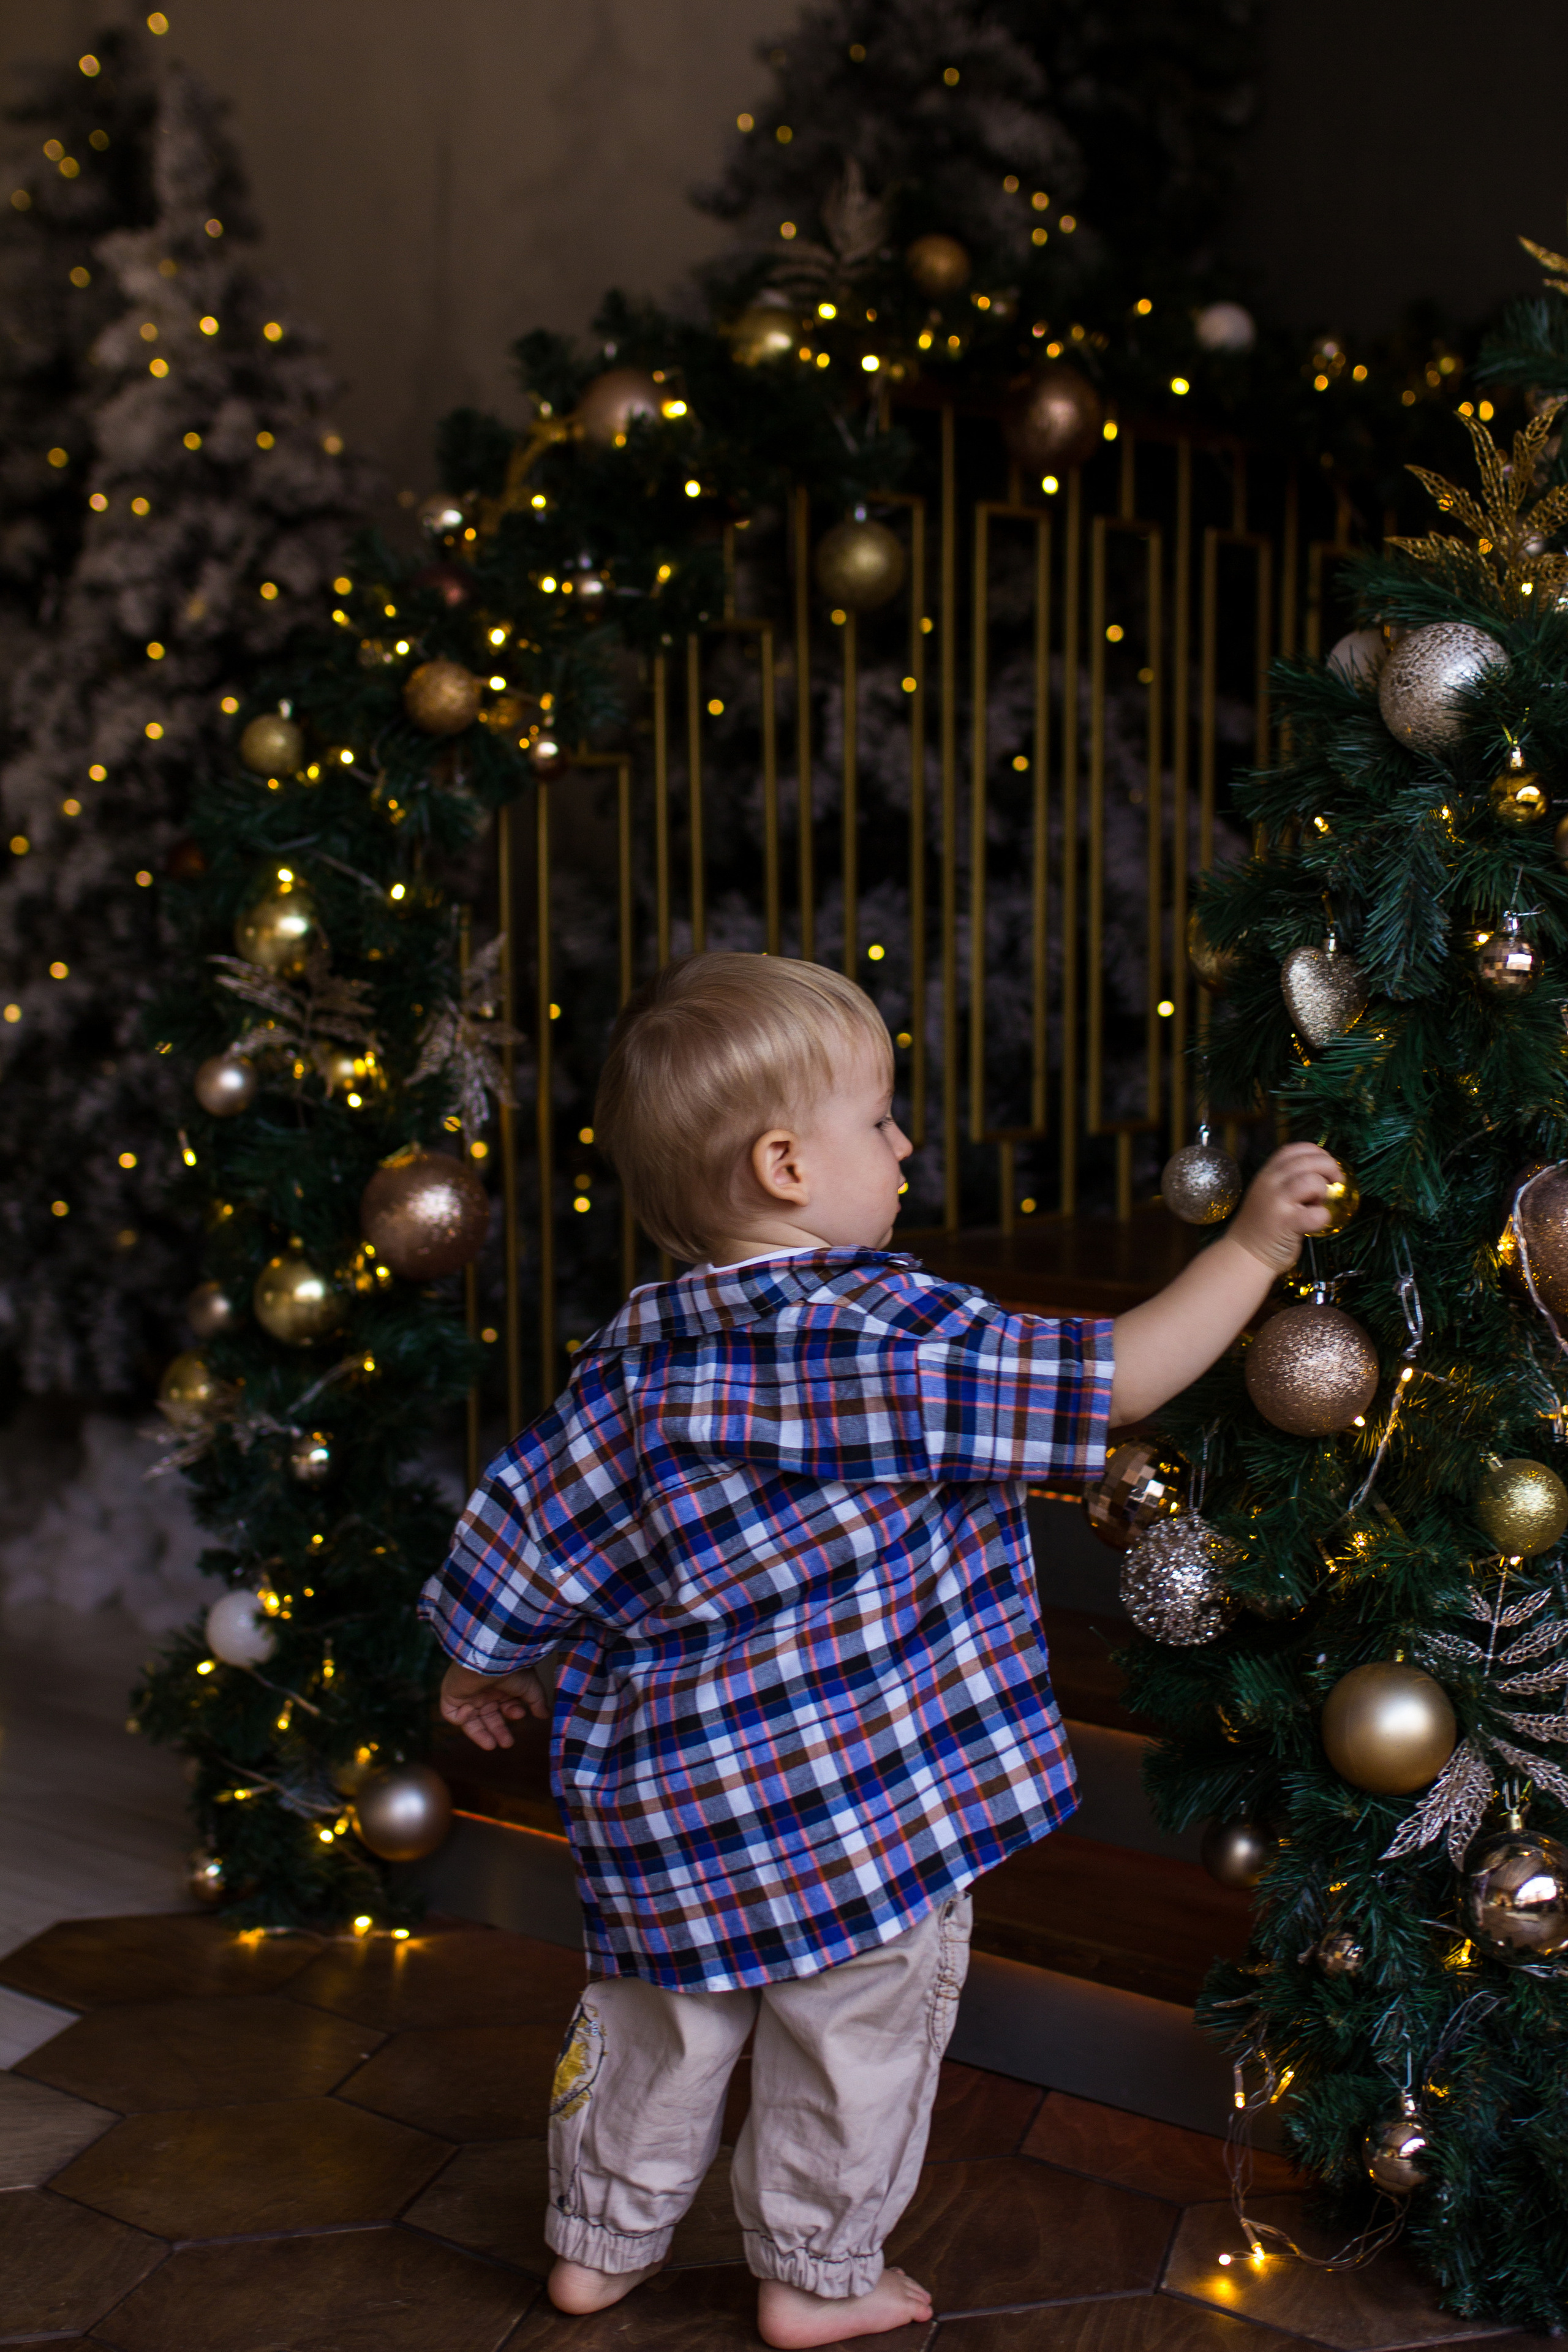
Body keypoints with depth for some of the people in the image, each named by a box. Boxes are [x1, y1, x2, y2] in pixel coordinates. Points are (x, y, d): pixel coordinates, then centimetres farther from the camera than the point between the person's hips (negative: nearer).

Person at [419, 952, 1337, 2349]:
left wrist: (491, 1665, 19)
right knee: (858, 2040, 18)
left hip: (660, 1788, 6)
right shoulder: (895, 1338, -23)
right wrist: (1252, 1249, -11)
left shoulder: (636, 1357, -5)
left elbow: (529, 1525, 2)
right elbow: (1106, 1383, -21)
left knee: (660, 2024, 24)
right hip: (858, 1801, -5)